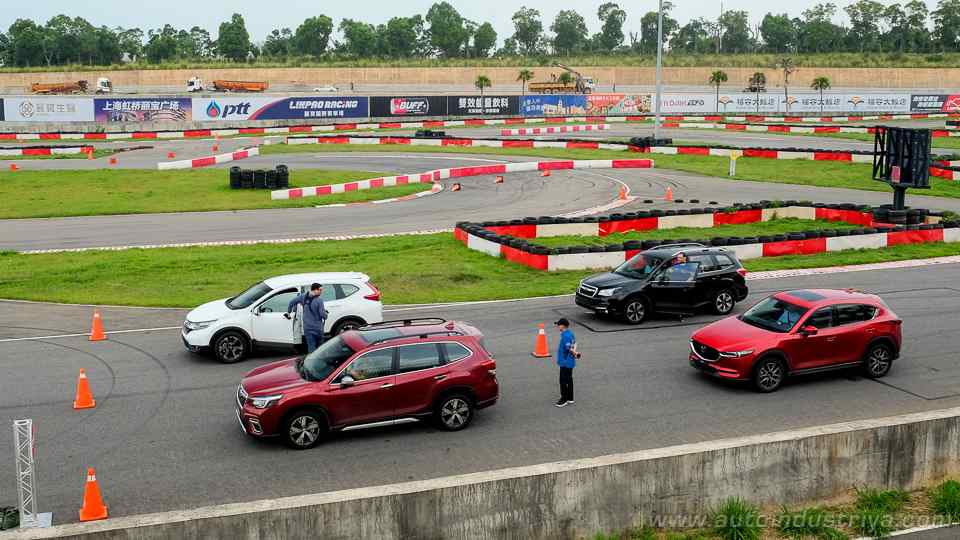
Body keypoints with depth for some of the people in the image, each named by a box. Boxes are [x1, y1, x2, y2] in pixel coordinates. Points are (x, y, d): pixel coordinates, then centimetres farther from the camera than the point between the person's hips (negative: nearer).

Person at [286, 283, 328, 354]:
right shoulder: (319, 300, -17)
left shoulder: (304, 296, -1)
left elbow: (292, 302, 6)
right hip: (317, 327, -4)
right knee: (319, 348, 13)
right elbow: (323, 314, -19)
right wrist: (325, 312, 5)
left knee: (311, 348, 4)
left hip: (307, 328, 4)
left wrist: (288, 312, 20)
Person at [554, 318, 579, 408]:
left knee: (563, 381, 1)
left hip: (565, 362, -10)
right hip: (570, 362, 10)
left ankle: (564, 400, 8)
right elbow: (574, 343, 9)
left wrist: (575, 353, -9)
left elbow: (569, 348, -25)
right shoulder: (570, 333, 7)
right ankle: (570, 398, 26)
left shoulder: (565, 336, -23)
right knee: (569, 380, 17)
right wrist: (574, 352, -5)